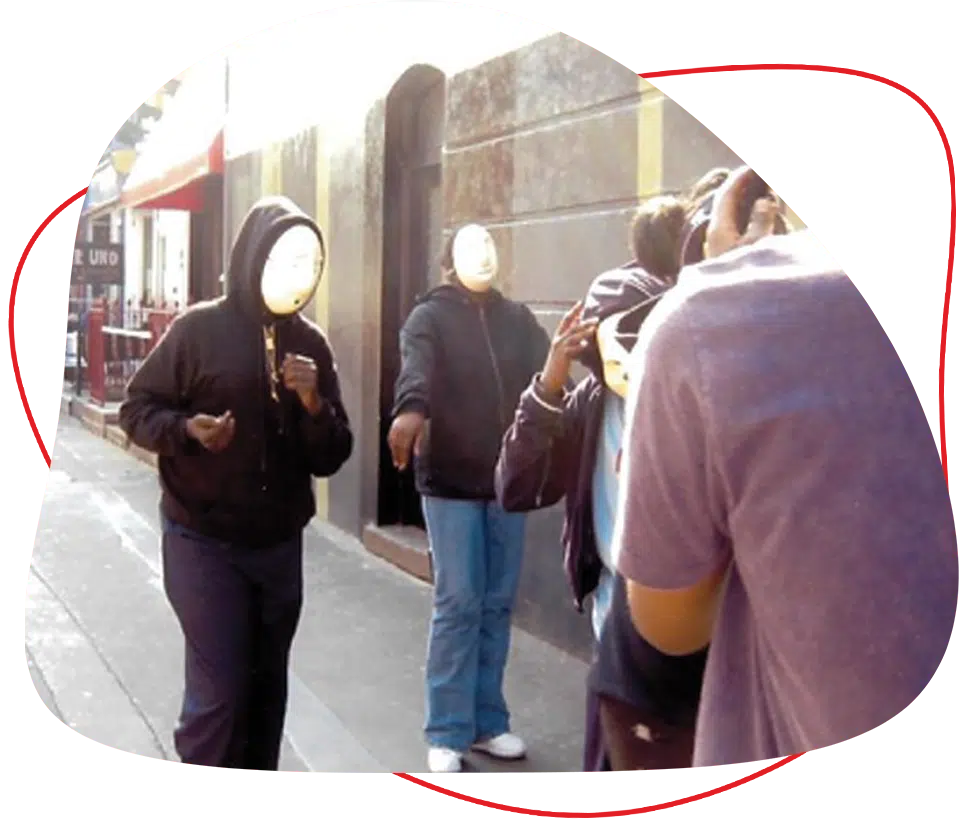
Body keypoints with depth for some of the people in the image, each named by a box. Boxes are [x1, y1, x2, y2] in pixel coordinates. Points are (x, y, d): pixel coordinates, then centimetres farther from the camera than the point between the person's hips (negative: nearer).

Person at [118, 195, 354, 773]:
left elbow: (331, 459, 3)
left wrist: (314, 403, -16)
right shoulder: (199, 328, -8)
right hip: (204, 544, -4)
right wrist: (187, 429, -22)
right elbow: (137, 410, -2)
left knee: (266, 688, 13)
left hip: (280, 547, 4)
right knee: (218, 692, -7)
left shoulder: (311, 344, 3)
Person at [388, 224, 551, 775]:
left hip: (507, 480, 4)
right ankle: (448, 734, 8)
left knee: (498, 605, 10)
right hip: (450, 481, -4)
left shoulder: (518, 319, 9)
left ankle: (488, 722, 22)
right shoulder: (430, 317, -3)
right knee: (458, 605, -3)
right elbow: (416, 366, -23)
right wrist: (411, 409, -45)